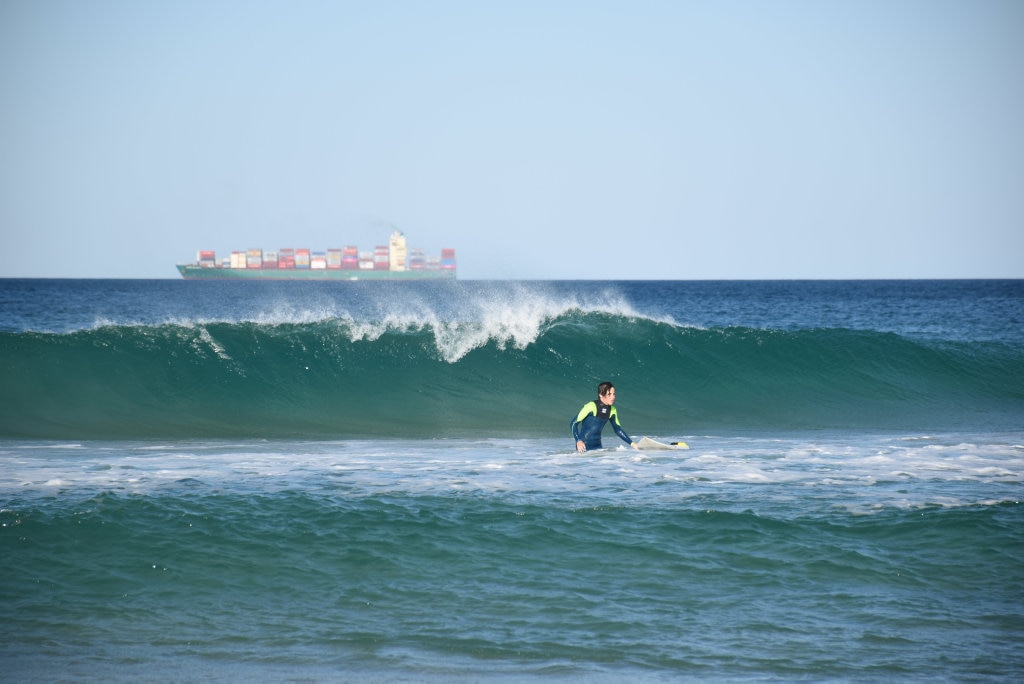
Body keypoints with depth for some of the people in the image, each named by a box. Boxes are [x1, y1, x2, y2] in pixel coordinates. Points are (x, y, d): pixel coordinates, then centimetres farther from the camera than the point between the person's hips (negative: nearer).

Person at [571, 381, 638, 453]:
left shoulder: (612, 410, 4)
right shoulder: (591, 406, -15)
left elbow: (618, 429, 17)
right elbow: (574, 423, -13)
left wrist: (632, 443, 11)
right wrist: (578, 441, -27)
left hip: (597, 446, 6)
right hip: (584, 444, -6)